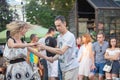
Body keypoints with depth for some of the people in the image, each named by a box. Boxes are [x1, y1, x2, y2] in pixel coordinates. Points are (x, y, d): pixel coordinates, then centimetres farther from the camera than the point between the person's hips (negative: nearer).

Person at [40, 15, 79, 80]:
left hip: (71, 67, -8)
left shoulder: (70, 36, -14)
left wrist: (45, 47, -24)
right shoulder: (59, 37, 12)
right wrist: (52, 59, 0)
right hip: (64, 68, 8)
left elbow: (61, 51, -25)